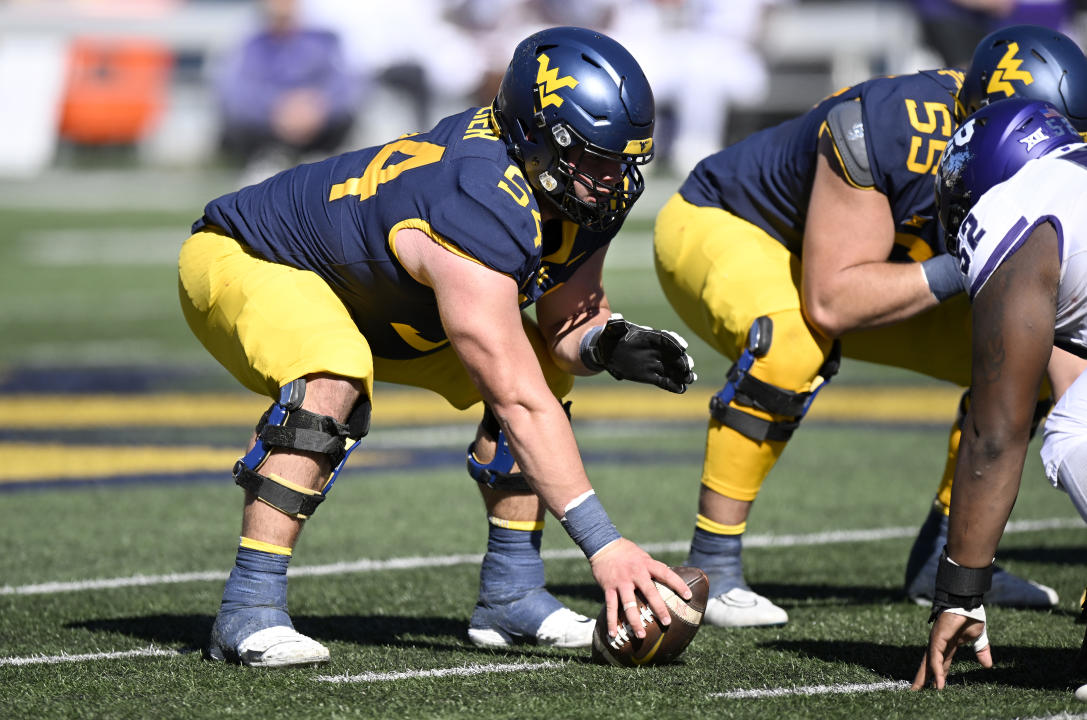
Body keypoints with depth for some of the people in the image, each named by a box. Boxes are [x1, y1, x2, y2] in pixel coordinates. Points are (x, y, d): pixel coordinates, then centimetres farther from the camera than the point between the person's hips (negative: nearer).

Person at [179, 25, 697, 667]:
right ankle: (249, 609, -30)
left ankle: (511, 592, 4)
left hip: (361, 289, 9)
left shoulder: (578, 192, -15)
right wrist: (604, 544, -43)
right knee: (336, 377, -38)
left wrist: (609, 345, -27)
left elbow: (567, 322, -2)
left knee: (542, 360, 0)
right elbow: (518, 404, -42)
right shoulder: (481, 213, -40)